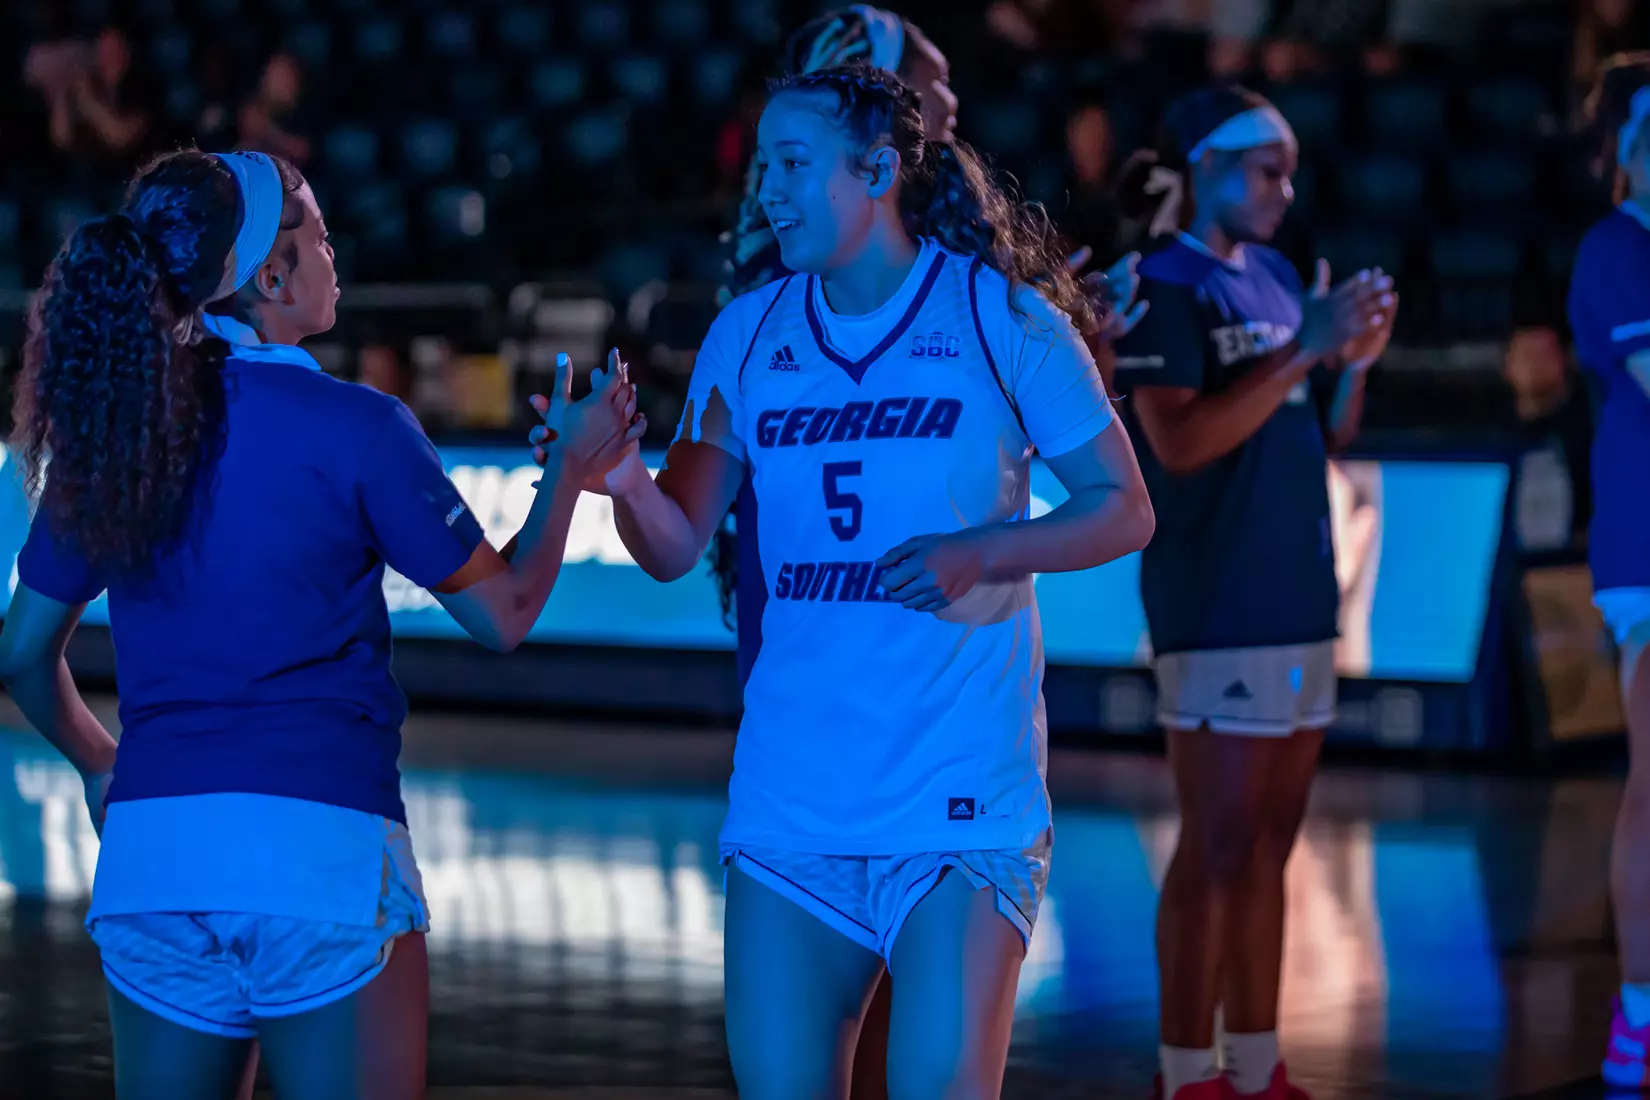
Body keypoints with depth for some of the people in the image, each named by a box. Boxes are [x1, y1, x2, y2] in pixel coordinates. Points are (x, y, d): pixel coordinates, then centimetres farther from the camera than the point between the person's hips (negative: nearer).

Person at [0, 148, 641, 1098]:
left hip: (148, 847, 5)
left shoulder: (104, 431, 8)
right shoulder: (351, 426, -6)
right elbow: (503, 612, 2)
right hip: (319, 844, -5)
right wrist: (571, 467, 17)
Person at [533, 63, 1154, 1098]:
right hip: (791, 778, 4)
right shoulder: (748, 334, 9)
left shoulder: (1004, 319, -2)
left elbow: (1124, 509, 1)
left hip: (960, 783, -4)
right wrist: (623, 479, -13)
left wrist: (980, 553, -15)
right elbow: (677, 544, 9)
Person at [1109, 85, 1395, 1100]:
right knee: (1218, 850, -6)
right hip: (1217, 599, -8)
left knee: (1269, 848, 10)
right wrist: (1302, 348, -21)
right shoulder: (1166, 286, -8)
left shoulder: (1278, 279, 14)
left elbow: (1328, 437, 18)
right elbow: (1180, 442, -19)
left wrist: (1354, 360, -1)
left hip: (1297, 591, 8)